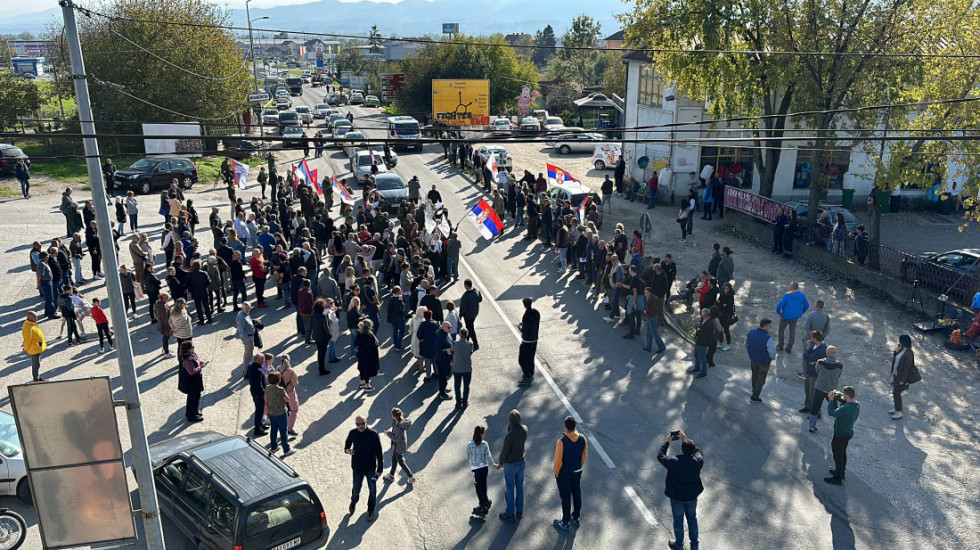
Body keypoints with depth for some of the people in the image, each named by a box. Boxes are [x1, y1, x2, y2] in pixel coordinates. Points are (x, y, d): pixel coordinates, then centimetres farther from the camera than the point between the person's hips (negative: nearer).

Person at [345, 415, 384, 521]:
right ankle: (354, 502, 47)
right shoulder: (352, 433, -9)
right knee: (356, 489, 13)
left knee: (372, 490, 13)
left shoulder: (373, 434, -17)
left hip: (371, 468, -1)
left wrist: (379, 469, -11)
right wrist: (347, 449, -12)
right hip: (357, 468, 1)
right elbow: (347, 443, 12)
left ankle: (371, 510, 36)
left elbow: (379, 453, -12)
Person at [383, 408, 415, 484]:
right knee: (394, 459, 27)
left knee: (401, 462, 12)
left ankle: (411, 477, 27)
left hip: (399, 447, -9)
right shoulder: (402, 420, -12)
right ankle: (391, 475, 47)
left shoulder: (398, 427, -37)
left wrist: (388, 433, -19)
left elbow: (396, 439, -26)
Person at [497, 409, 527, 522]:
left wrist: (500, 462, 1)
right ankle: (519, 511, 34)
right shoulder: (524, 429, -13)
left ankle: (510, 514, 25)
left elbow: (505, 450, -19)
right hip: (522, 461, 6)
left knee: (509, 489, 11)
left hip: (511, 465, -6)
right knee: (520, 487, 20)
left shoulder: (510, 435, -31)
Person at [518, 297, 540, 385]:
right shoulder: (536, 313, -3)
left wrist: (520, 327, -2)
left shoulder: (526, 316, -26)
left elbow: (524, 331, -23)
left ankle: (528, 377, 8)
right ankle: (531, 375, 31)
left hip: (526, 341, -8)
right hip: (534, 339, 8)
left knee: (522, 360, 6)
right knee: (531, 358, 21)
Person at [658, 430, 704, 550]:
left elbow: (660, 456, -12)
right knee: (692, 518, 24)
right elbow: (698, 451, 0)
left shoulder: (674, 463, -30)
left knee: (678, 520, 18)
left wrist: (667, 442, -3)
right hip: (692, 496, 3)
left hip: (677, 498, -2)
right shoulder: (697, 461, -23)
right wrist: (685, 440, 2)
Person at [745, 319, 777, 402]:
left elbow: (746, 345, 3)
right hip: (764, 361, -5)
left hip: (753, 359, 5)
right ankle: (755, 397, 22)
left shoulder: (750, 333, -14)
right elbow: (772, 353, -24)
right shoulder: (767, 338, -32)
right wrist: (772, 358, 0)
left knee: (755, 375, 28)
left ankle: (754, 390, 49)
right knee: (761, 378, 14)